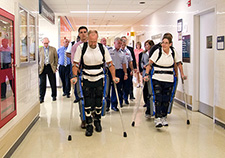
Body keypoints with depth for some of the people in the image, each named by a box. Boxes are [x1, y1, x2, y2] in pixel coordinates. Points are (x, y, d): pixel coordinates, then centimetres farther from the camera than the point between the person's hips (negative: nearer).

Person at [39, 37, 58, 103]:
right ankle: (41, 97, 6)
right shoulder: (39, 49, 6)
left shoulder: (53, 49, 6)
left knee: (53, 82, 6)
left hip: (51, 67, 0)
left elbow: (56, 58, 9)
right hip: (42, 67, 0)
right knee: (42, 83, -1)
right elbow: (38, 59, 8)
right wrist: (38, 67, 2)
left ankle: (54, 96, 20)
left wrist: (55, 66, 4)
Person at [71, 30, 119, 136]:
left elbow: (110, 64, 0)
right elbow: (76, 64, -6)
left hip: (99, 78, 1)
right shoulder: (81, 47, -11)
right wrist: (75, 77, -16)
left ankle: (97, 121, 28)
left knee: (99, 102, 6)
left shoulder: (102, 48, -7)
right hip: (86, 79, -1)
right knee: (87, 102, -3)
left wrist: (114, 77, -6)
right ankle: (89, 125, 7)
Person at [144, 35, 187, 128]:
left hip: (169, 80, 3)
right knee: (158, 99, -11)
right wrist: (146, 75, -13)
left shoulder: (173, 53, 3)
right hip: (157, 79, -3)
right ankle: (157, 119, -10)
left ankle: (164, 118, 21)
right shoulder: (158, 51, -6)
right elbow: (149, 64, -5)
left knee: (166, 100, 7)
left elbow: (179, 63, 17)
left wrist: (182, 74, 15)